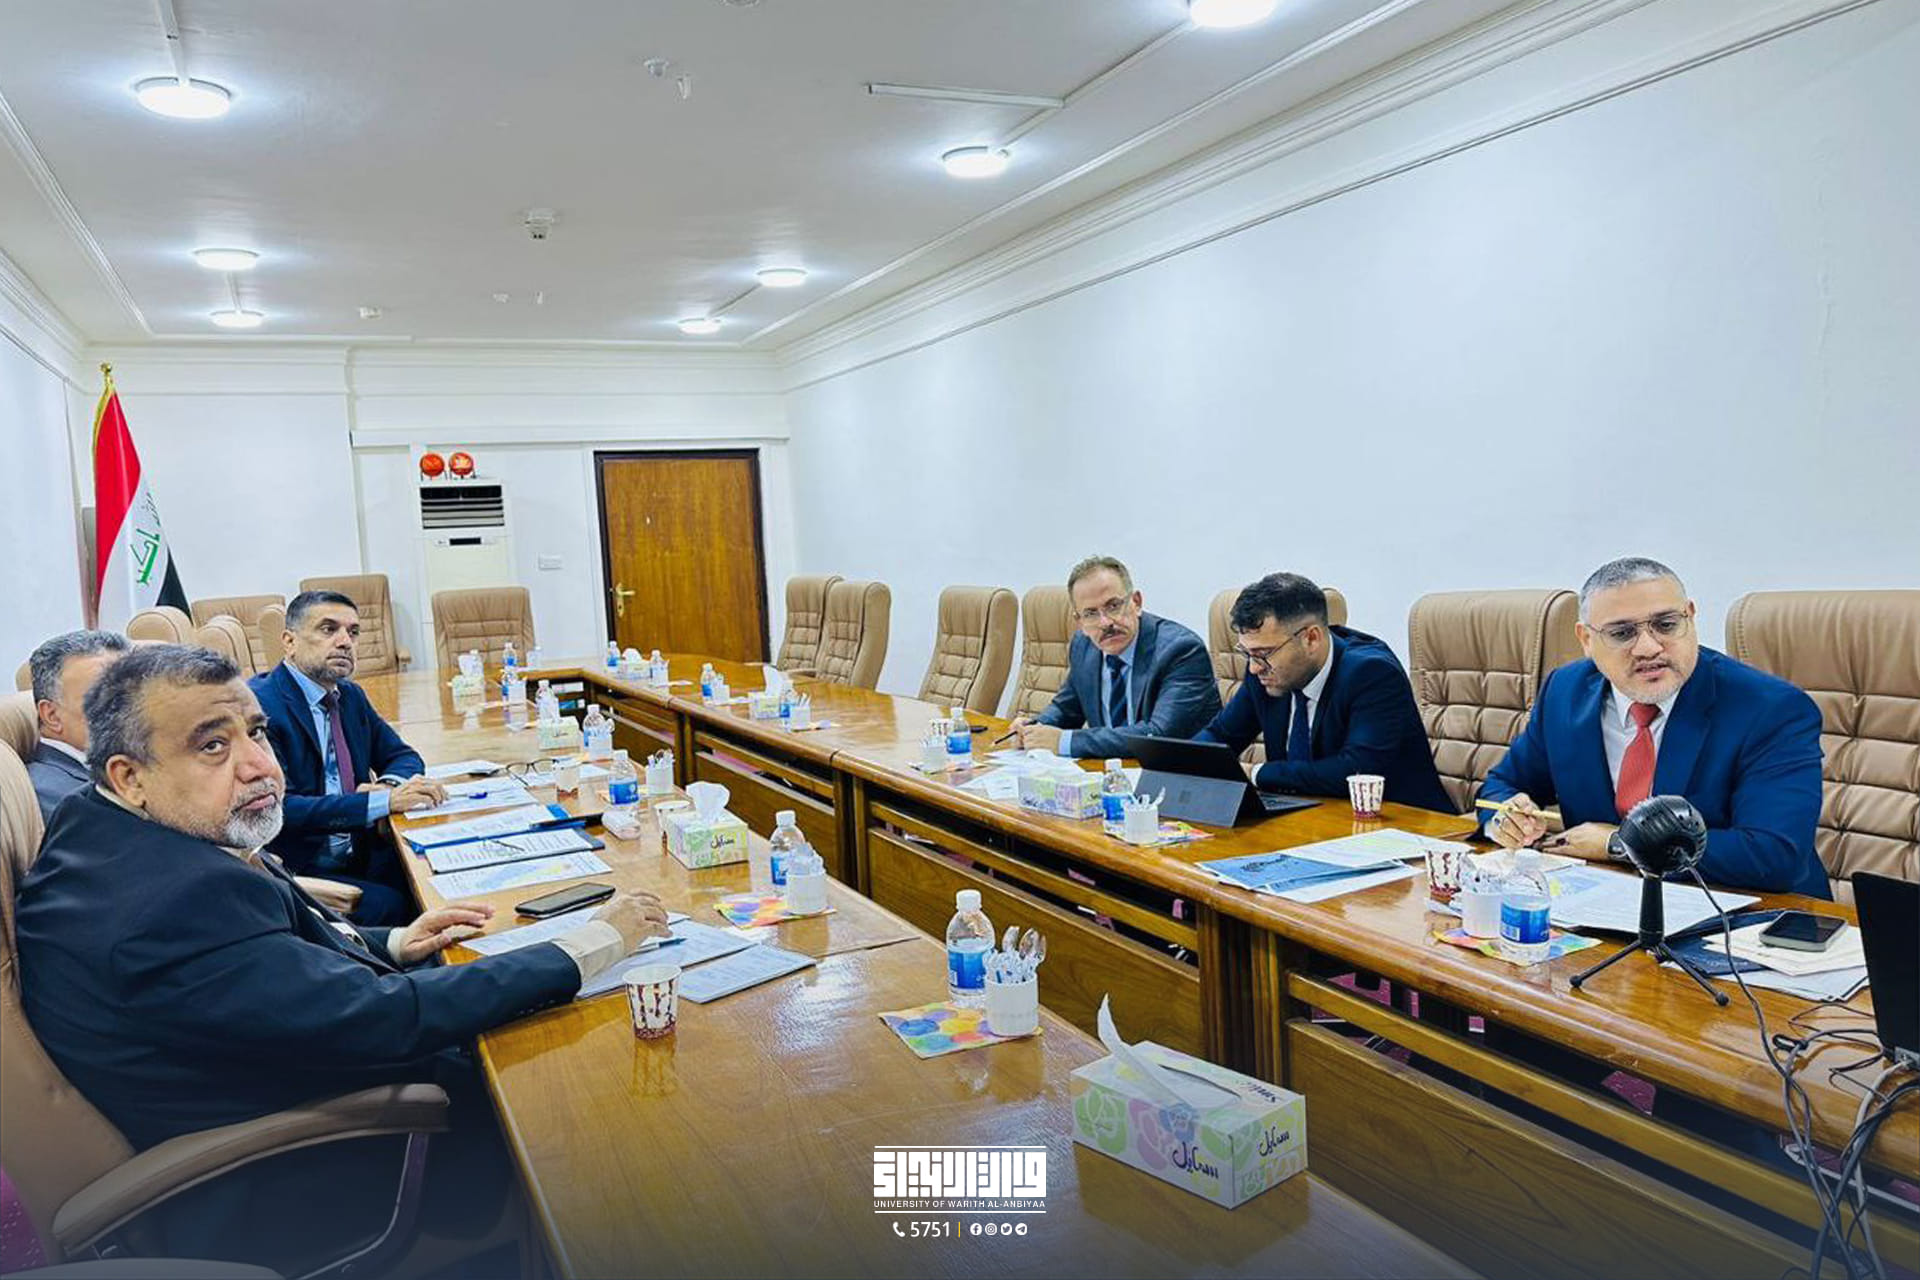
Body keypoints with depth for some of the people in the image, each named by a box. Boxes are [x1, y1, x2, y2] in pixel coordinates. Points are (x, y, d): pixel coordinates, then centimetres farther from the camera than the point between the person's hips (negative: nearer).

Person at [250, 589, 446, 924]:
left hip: (358, 856, 7)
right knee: (392, 906, -29)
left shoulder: (351, 696, 14)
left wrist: (389, 784, -5)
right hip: (296, 872, -7)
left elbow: (402, 755, 21)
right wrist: (385, 802, -26)